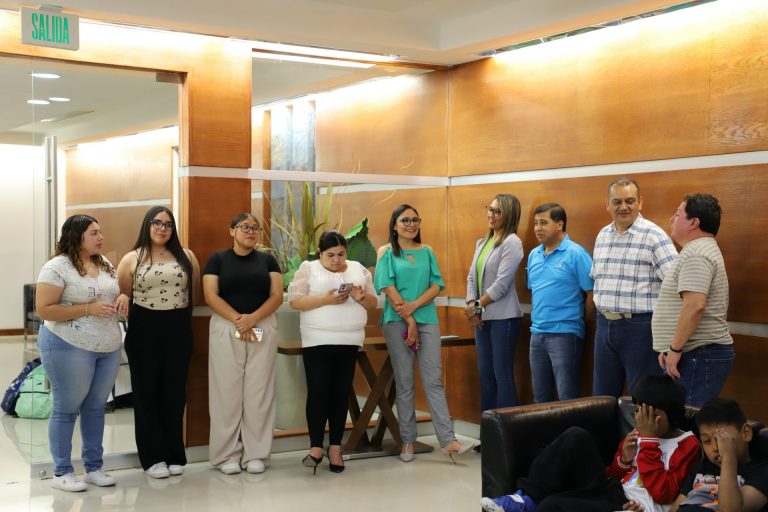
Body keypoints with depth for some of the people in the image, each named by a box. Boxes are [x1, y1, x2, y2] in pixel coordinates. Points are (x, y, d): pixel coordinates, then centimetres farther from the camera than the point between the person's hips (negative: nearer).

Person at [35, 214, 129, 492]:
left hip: (109, 347, 7)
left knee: (96, 407, 13)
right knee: (66, 408, 4)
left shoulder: (105, 263, 10)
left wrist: (122, 298, -1)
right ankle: (61, 473, 14)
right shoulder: (57, 267, -13)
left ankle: (94, 467, 23)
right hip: (69, 347, -7)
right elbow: (44, 310, -17)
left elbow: (117, 292, 24)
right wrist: (89, 308, -22)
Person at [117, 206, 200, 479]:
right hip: (144, 331, -1)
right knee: (147, 392, 4)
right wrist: (135, 322, 0)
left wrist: (182, 317, 8)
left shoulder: (186, 256, 6)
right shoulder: (132, 259, 1)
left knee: (174, 392, 6)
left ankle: (174, 455, 15)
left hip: (178, 330, 2)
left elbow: (194, 292, 10)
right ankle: (153, 457, 11)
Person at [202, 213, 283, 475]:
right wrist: (237, 320, -16)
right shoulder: (217, 259, 5)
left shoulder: (268, 260, 11)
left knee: (258, 391, 1)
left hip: (263, 329, 2)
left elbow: (277, 296, 1)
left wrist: (253, 318, -14)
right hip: (225, 329, -2)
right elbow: (210, 296, -5)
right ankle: (227, 454, 7)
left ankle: (255, 453, 9)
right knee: (227, 391, -1)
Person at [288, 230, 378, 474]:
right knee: (318, 392, -6)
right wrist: (326, 299, -19)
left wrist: (361, 297, -10)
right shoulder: (308, 269, 1)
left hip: (349, 342, 3)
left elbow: (373, 302, 12)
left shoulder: (359, 270, 11)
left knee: (341, 394, 5)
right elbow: (295, 300, -7)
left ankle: (335, 447, 13)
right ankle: (316, 447, 2)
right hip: (317, 342, -3)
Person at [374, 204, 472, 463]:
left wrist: (414, 305, -12)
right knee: (404, 383, 2)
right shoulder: (386, 252, 5)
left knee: (434, 381, -3)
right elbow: (388, 288, -5)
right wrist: (409, 321, -10)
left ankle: (448, 441, -7)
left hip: (427, 320, 2)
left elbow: (436, 286, 5)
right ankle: (408, 441, 9)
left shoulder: (427, 252, 13)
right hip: (397, 322, -2)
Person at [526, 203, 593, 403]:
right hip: (537, 333, 7)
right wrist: (536, 319, 15)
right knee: (540, 397, 15)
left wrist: (578, 319, -3)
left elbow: (592, 293, -11)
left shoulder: (575, 254, -11)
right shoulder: (534, 255, 11)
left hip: (564, 333, -7)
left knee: (567, 398, -3)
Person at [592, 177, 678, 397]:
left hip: (639, 327, -6)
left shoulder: (653, 235, -11)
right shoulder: (602, 236, 11)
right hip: (604, 325, 6)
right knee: (602, 397, 14)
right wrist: (602, 307, 15)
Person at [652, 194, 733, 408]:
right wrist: (672, 347, 21)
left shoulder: (695, 254, -15)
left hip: (698, 356, -10)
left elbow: (695, 305, -27)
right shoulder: (701, 249, 21)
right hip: (700, 354, 10)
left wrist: (675, 348, -21)